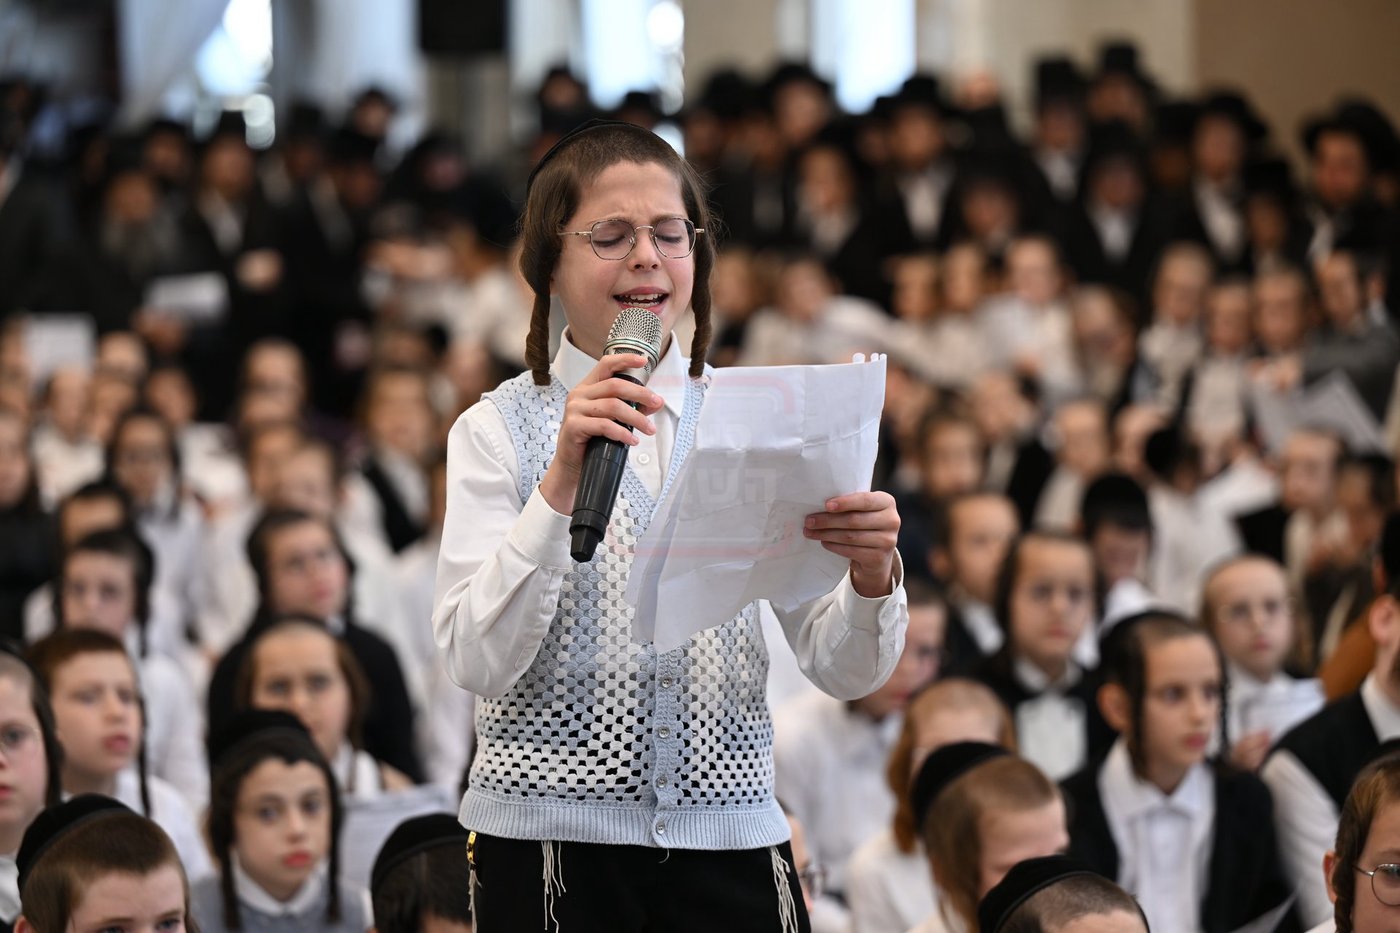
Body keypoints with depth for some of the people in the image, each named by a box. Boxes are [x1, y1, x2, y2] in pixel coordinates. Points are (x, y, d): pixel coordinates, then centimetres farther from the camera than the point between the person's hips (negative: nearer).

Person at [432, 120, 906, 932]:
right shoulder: (499, 430, 0)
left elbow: (844, 671, 3)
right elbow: (479, 663, -12)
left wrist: (872, 576, -18)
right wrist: (562, 482, -21)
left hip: (730, 835, 2)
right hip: (550, 833, -2)